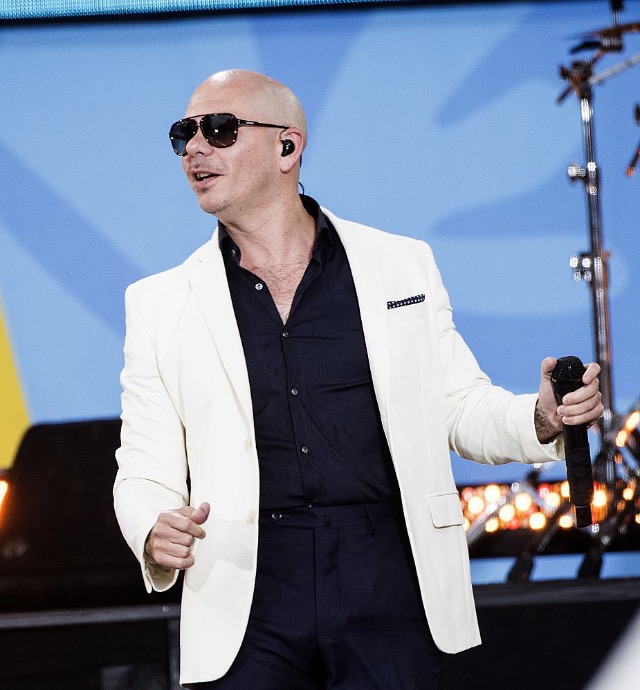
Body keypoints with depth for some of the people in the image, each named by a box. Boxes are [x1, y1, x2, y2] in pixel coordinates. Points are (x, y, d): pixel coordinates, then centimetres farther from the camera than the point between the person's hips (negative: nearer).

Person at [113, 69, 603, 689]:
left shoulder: (402, 265, 11)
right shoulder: (159, 305, 10)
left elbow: (460, 409, 15)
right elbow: (145, 473, 9)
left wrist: (540, 420, -5)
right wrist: (154, 536, -13)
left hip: (389, 597, 0)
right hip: (247, 609, 0)